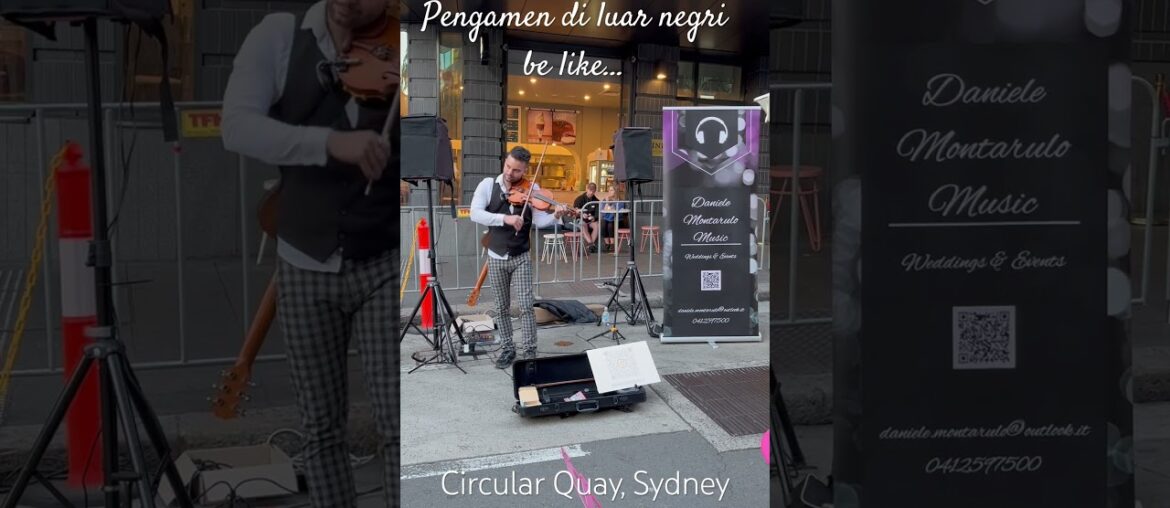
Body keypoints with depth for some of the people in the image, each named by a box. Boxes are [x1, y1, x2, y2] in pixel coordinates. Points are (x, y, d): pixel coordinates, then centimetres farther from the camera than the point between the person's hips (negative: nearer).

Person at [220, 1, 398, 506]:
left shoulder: (400, 47, -4)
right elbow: (237, 126, -16)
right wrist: (331, 143, -30)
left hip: (388, 262, -1)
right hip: (306, 264, 2)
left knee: (399, 427, -3)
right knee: (321, 426, 12)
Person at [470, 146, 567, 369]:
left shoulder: (531, 188, -5)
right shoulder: (488, 185, -4)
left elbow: (538, 221, -14)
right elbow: (475, 214, -18)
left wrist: (555, 216, -35)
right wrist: (505, 218, -29)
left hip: (521, 257, -1)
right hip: (496, 257, 1)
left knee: (526, 305, -5)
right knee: (502, 308, 11)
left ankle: (529, 351, 4)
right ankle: (507, 349, 24)